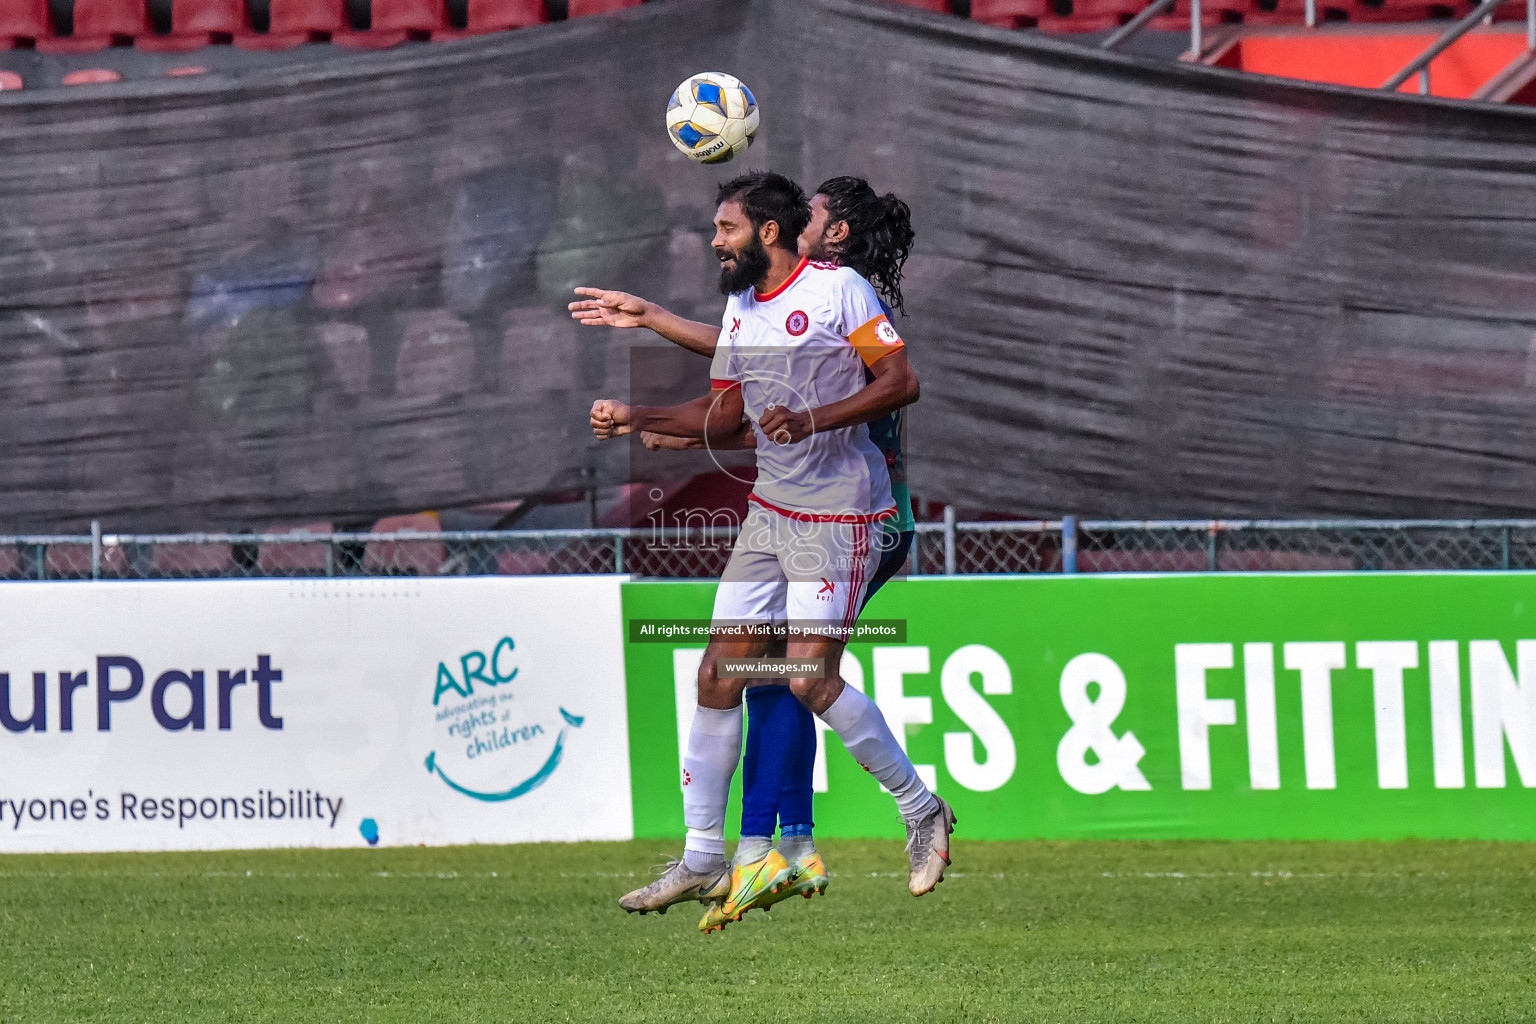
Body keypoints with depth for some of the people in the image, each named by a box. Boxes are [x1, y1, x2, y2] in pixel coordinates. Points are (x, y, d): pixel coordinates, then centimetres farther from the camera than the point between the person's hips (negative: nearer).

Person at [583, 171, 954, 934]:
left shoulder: (837, 289, -9)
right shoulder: (741, 305, 14)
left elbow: (901, 381, -14)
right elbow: (724, 412, 22)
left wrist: (813, 419, -24)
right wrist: (635, 419, 11)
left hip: (838, 518, -8)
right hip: (768, 513, 8)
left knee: (811, 680, -15)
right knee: (717, 674, 2)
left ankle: (921, 811, 5)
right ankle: (703, 861, 8)